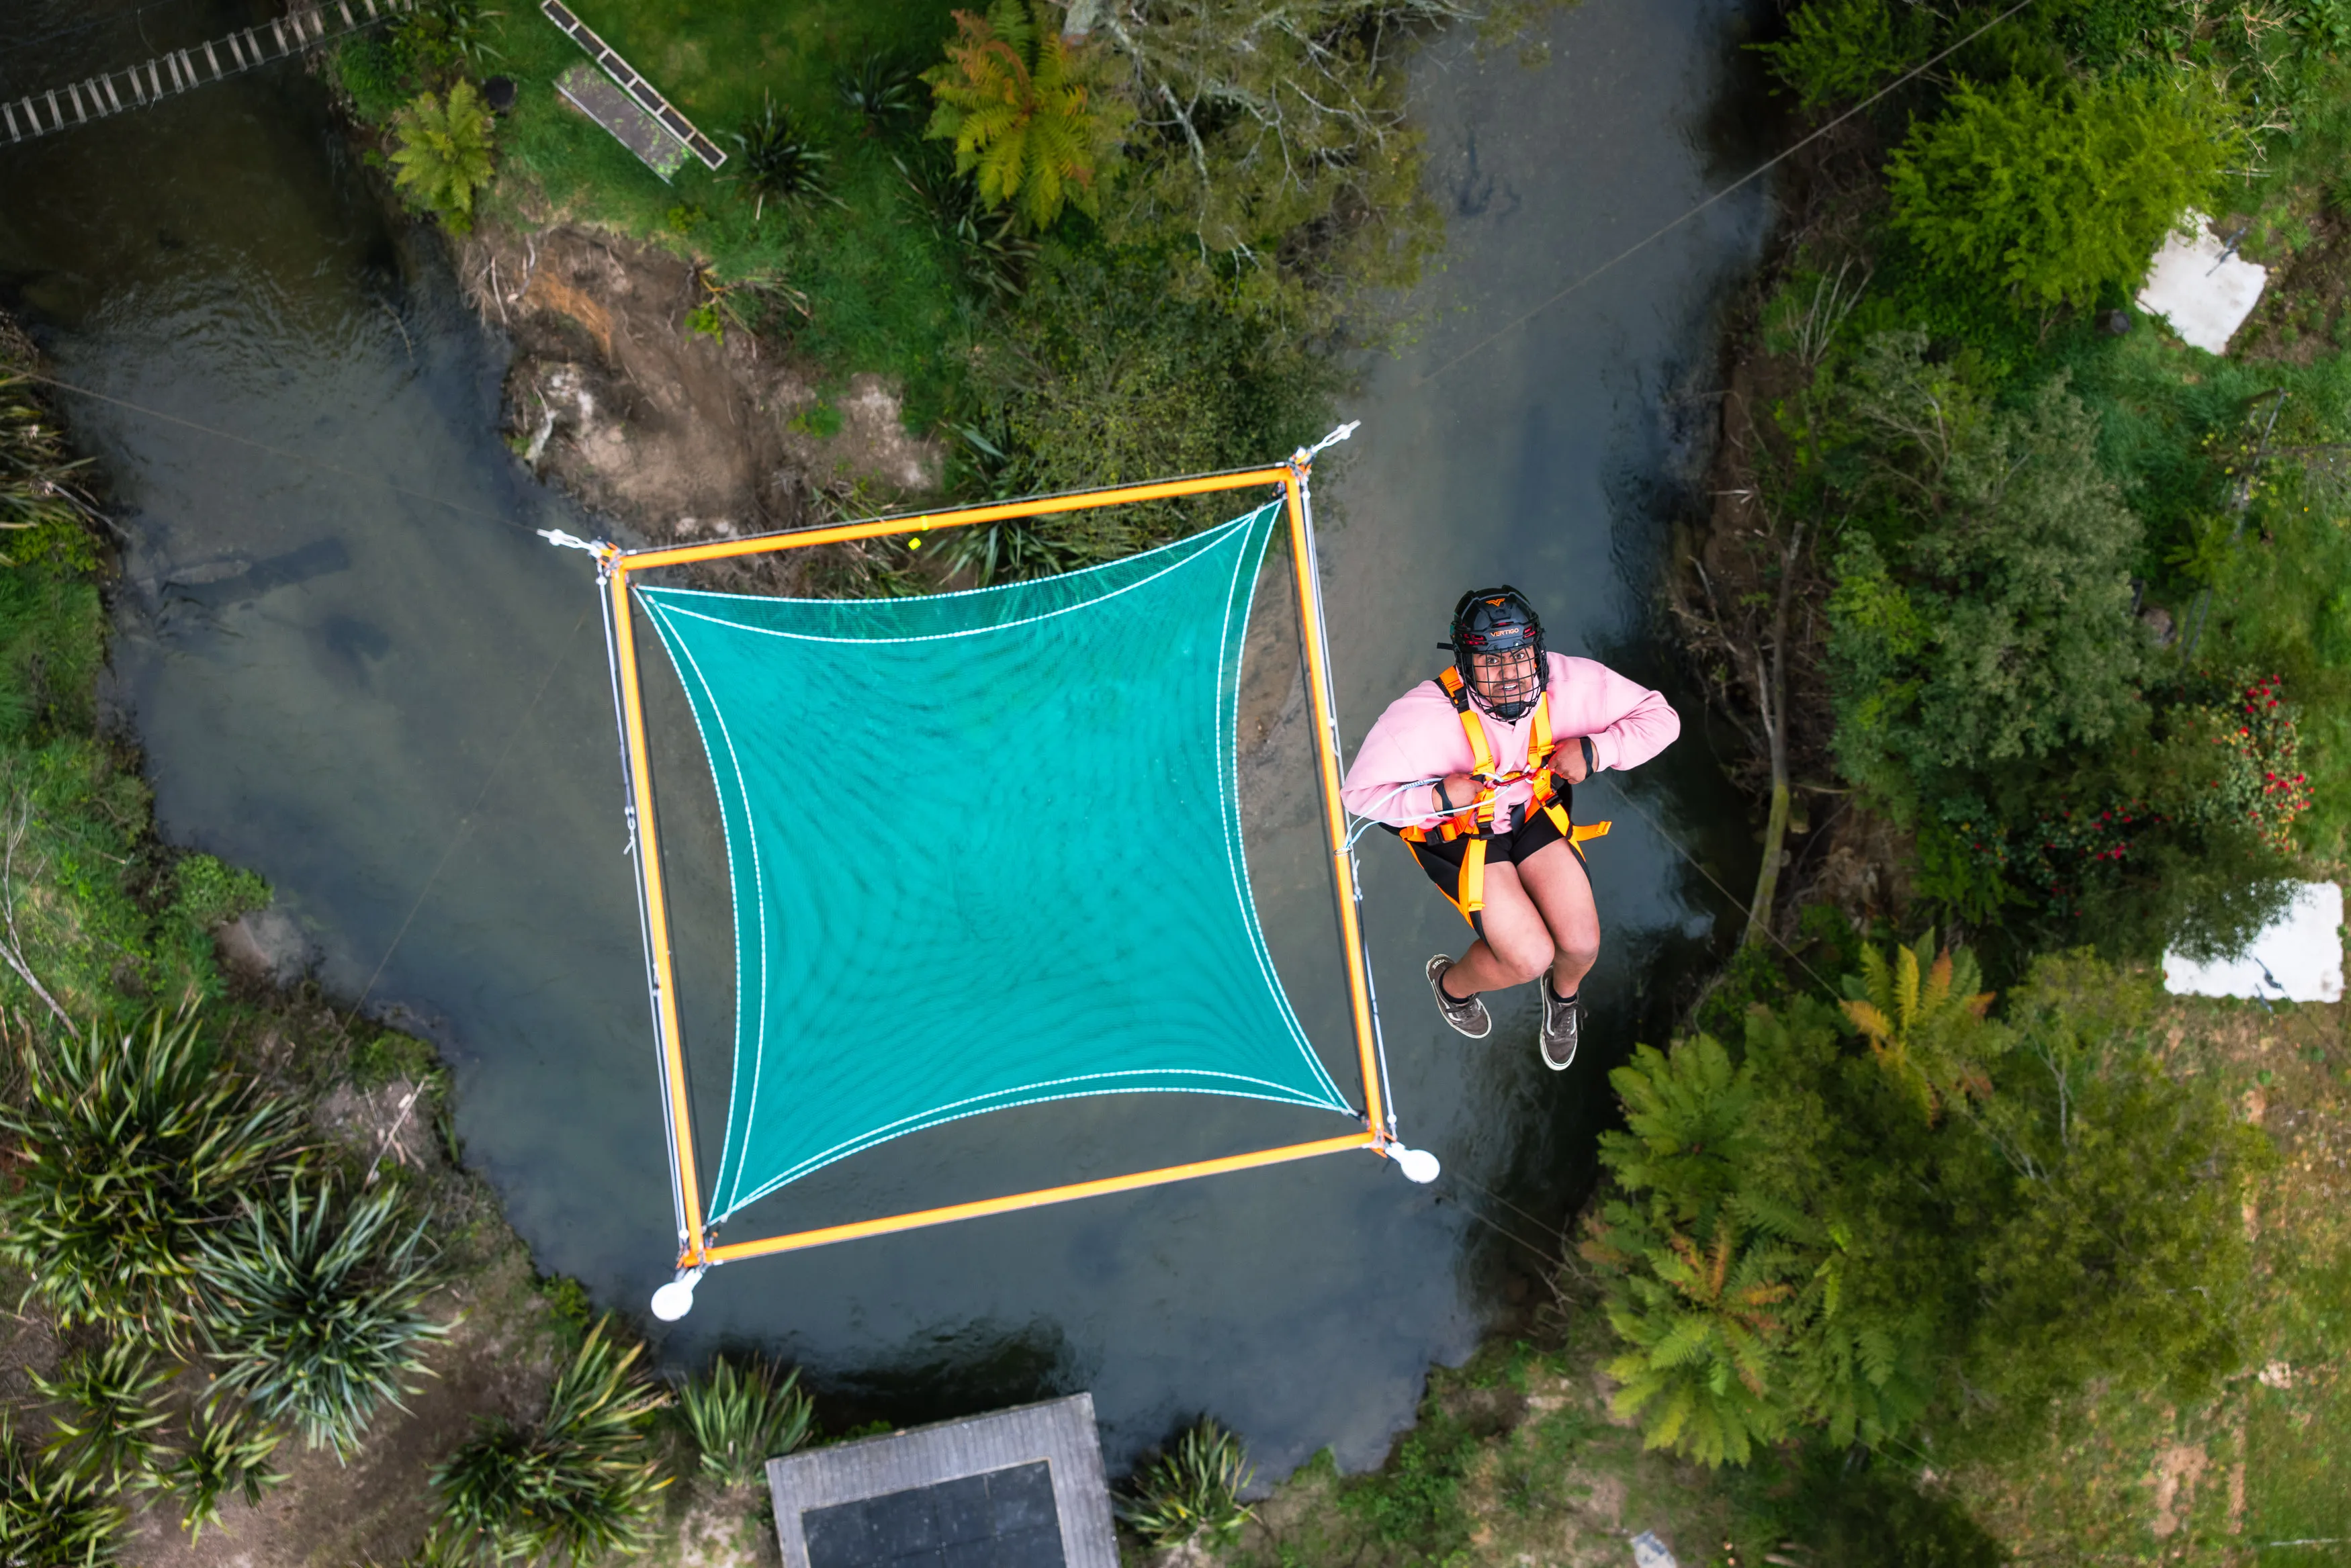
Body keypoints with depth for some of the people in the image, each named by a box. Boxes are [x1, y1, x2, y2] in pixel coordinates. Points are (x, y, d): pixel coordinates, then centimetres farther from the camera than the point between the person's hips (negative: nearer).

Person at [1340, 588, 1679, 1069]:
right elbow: (1359, 793, -26)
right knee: (1530, 957, -14)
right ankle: (1452, 984, 23)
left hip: (1534, 812, 4)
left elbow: (1661, 718, -14)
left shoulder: (1569, 683, -25)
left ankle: (1564, 993, 35)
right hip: (1456, 831, -4)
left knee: (1581, 946, -6)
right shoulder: (1422, 717, -35)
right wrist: (1437, 798, -38)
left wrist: (1595, 750, -29)